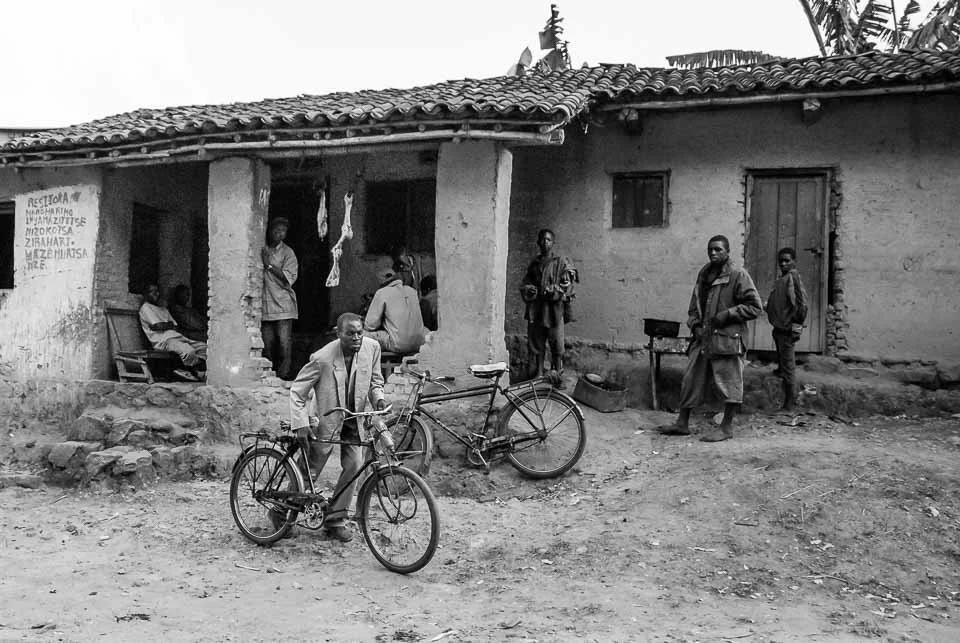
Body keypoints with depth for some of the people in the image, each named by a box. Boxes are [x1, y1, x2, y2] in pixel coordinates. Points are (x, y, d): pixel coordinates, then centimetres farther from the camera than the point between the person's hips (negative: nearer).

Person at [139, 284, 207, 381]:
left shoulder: (163, 309, 30)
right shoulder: (146, 307, 5)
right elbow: (158, 326, -7)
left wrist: (166, 325, -1)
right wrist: (170, 325, 10)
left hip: (176, 336, 9)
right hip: (163, 340, -9)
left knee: (204, 347, -10)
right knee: (188, 350, -35)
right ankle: (198, 372, -15)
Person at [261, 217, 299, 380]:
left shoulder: (287, 253, 3)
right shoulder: (260, 250, 12)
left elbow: (289, 278, -9)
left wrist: (269, 264, -11)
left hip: (282, 304, -3)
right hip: (264, 304, 3)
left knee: (284, 343, -8)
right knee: (267, 344, 3)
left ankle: (283, 375, -4)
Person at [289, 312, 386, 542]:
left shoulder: (372, 347, -12)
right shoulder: (322, 358, -24)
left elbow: (375, 380, 5)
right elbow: (297, 391, -16)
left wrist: (378, 397, -15)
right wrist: (301, 424, -24)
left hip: (355, 418, 4)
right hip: (328, 419, -3)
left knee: (354, 467, -4)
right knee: (309, 470, 5)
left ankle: (335, 519, 12)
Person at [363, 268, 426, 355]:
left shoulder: (382, 293, -1)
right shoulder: (412, 290, 15)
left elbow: (371, 325, -3)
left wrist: (365, 325, 20)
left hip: (399, 345, -6)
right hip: (418, 345, 7)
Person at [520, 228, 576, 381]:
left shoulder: (561, 262, 1)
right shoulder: (534, 263, 16)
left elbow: (567, 287, -5)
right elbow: (525, 284, 19)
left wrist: (553, 291, -19)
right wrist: (529, 290, -2)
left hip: (554, 309, -4)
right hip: (535, 309, 4)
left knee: (556, 343, -2)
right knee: (537, 343, 8)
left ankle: (556, 371, 8)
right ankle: (539, 373, 17)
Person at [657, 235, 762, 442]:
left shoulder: (738, 275, -8)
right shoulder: (704, 274, 13)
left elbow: (755, 306, -9)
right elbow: (694, 304, 22)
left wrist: (728, 313, -16)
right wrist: (695, 324, 7)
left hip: (726, 338, -7)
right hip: (703, 337, 7)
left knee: (728, 383, 2)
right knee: (690, 379, 9)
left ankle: (726, 427, 13)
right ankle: (682, 423, 19)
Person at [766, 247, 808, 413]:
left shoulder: (792, 277, -14)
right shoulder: (780, 280, 14)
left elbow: (801, 304, -21)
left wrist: (797, 323, -16)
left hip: (787, 329, -10)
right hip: (778, 328, 10)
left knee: (788, 367, -5)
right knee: (782, 364, 21)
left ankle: (789, 406, 1)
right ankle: (789, 402, 35)